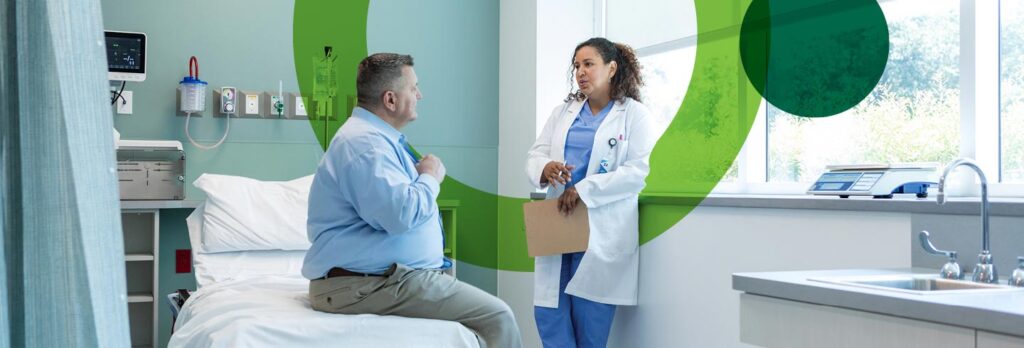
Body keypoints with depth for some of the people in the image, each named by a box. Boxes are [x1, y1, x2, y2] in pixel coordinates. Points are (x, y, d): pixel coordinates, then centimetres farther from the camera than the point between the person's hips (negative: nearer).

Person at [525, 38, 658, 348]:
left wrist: (584, 190, -19)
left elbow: (639, 171, -10)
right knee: (548, 316, 0)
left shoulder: (634, 114, 1)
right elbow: (534, 155, 9)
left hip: (601, 232, -4)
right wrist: (545, 168, -17)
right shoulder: (562, 112, 16)